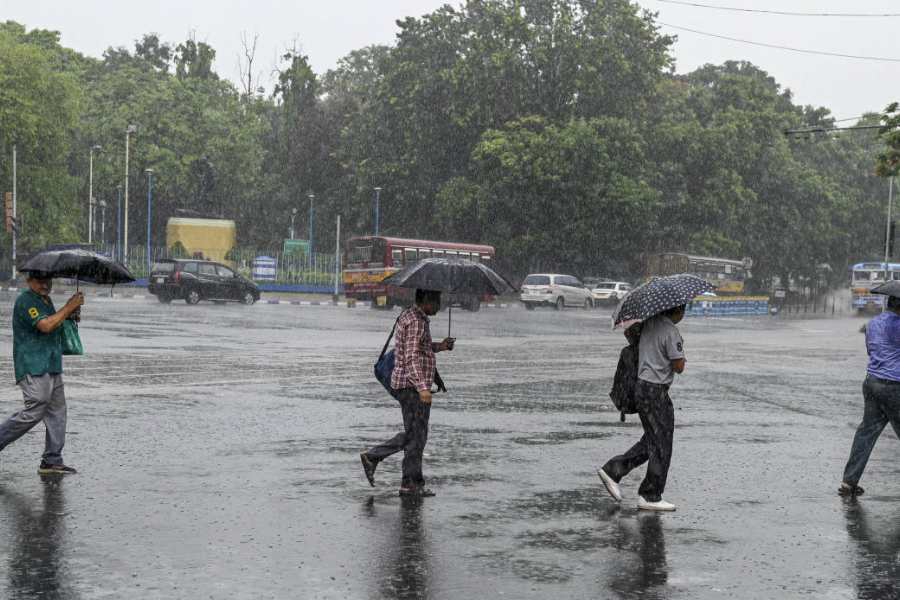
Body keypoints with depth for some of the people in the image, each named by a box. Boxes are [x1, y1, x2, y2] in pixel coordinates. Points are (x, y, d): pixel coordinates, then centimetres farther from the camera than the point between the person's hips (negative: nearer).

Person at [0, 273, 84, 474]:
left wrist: (69, 316, 10)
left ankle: (52, 461, 8)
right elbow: (45, 325, -23)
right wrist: (69, 307, -16)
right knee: (34, 411, -14)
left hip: (52, 367, 9)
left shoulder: (46, 300, 19)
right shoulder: (25, 301, -11)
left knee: (57, 411, 6)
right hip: (33, 368, -9)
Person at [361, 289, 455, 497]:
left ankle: (372, 457, 15)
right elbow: (411, 357, -22)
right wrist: (422, 388, -27)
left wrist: (438, 347, 14)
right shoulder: (416, 321, -15)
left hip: (405, 384, 10)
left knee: (412, 434, 15)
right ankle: (411, 484, 1)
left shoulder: (409, 315, 17)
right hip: (412, 385, -10)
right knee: (416, 435, -4)